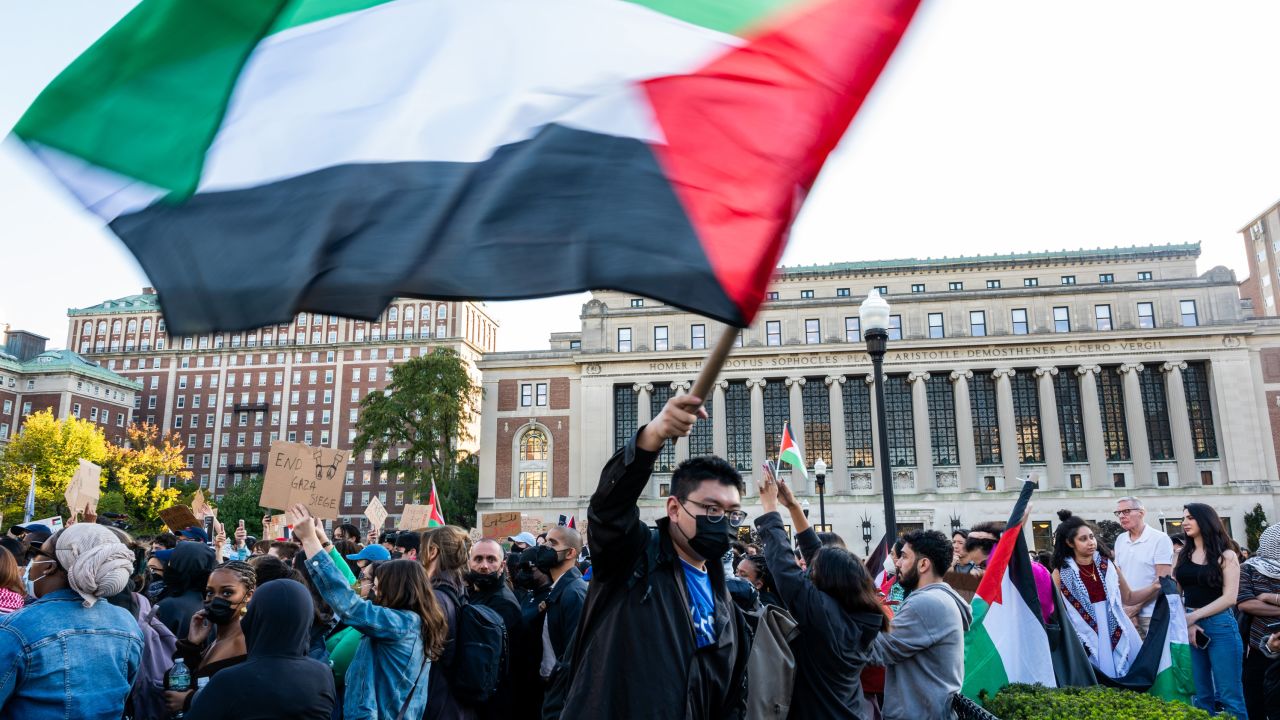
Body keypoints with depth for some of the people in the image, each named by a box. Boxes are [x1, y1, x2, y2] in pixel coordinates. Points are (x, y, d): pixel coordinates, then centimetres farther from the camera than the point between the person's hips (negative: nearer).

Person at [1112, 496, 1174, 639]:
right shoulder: (1120, 540, 10)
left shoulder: (1160, 539, -6)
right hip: (1127, 613, 4)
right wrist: (1127, 610, 0)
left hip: (1154, 615, -4)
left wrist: (1136, 606, -12)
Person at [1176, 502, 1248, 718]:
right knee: (1201, 696, 9)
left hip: (1220, 626, -4)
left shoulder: (1226, 556, 0)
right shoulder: (1183, 556, 11)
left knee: (1229, 696, -2)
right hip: (1188, 626, 4)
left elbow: (1229, 598, -7)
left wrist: (1194, 616, -11)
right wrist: (1186, 623, -8)